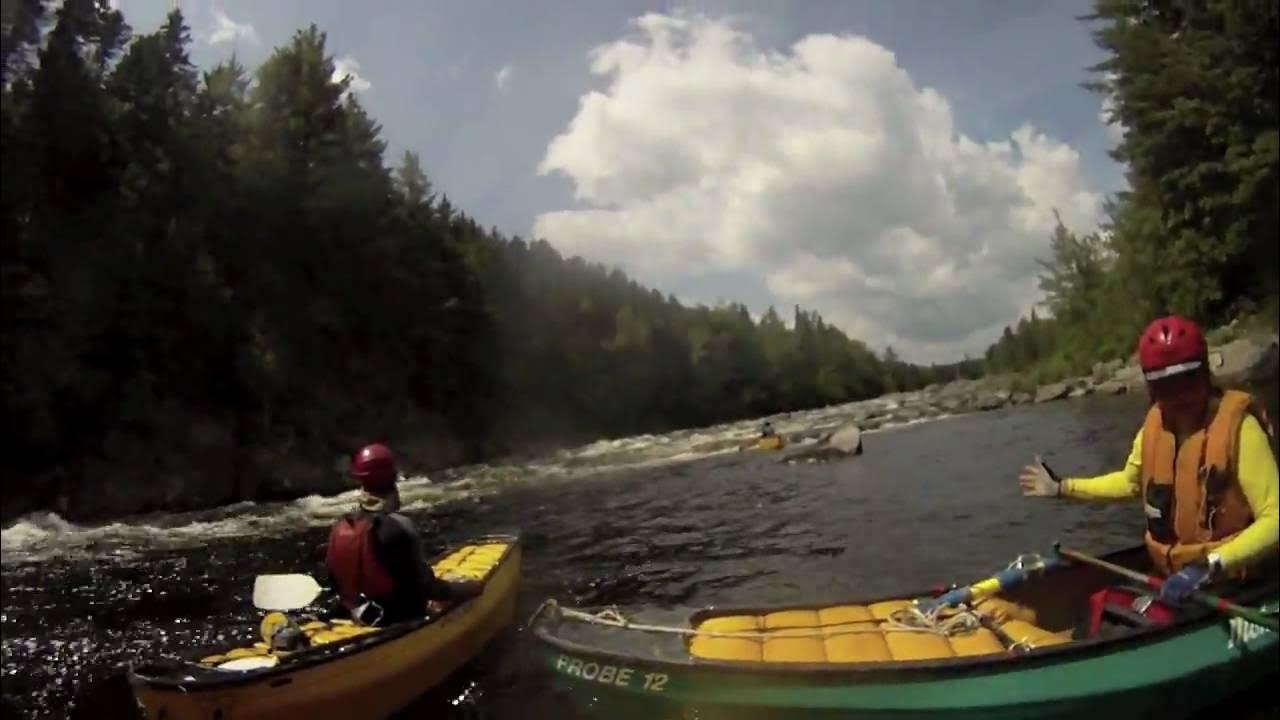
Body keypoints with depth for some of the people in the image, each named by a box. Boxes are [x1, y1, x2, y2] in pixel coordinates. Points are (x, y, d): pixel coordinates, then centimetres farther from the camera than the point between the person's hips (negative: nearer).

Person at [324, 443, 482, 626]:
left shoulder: (339, 527, -5)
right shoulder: (398, 528, -26)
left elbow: (336, 582, 6)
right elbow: (424, 586, -22)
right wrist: (467, 589, -10)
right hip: (400, 618, -7)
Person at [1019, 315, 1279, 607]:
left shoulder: (1237, 426, -19)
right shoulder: (1156, 423, 1)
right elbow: (1130, 480, 19)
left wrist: (1210, 566, -31)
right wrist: (1060, 487, 16)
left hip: (1230, 584, -6)